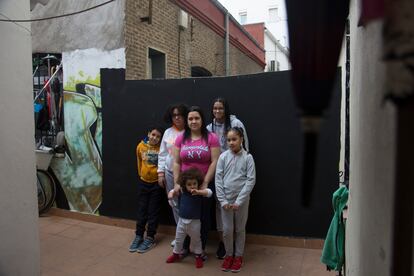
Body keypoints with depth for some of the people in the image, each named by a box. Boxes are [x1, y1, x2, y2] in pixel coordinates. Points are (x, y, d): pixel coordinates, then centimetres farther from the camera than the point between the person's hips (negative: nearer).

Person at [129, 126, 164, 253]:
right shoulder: (141, 146, -4)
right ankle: (138, 236, 23)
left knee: (153, 212, 7)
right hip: (143, 182, 3)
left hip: (156, 183, -3)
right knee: (141, 210, 11)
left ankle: (150, 238, 17)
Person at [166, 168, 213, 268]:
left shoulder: (200, 191, -16)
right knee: (178, 239, 20)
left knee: (196, 240, 16)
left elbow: (209, 192, -33)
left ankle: (198, 256, 35)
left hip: (195, 222, -3)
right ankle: (176, 254, 42)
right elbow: (173, 190, 10)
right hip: (182, 220, 3)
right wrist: (171, 193, -13)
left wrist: (198, 192, -45)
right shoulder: (182, 191, -6)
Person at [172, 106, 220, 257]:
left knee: (203, 216, 11)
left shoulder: (211, 138, -6)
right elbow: (176, 163, 2)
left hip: (205, 184, -2)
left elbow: (215, 162, -10)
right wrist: (176, 183, -5)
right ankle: (184, 247, 31)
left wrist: (205, 183, -14)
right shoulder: (181, 138, 2)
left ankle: (201, 249, 29)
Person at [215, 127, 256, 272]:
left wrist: (239, 201, -14)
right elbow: (218, 179, -4)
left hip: (242, 200, -1)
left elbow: (251, 180, -10)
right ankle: (229, 255, 29)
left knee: (240, 229, 13)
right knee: (227, 230, 7)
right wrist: (223, 200, -9)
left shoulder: (248, 157, -7)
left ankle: (238, 256, 31)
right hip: (226, 200, 1)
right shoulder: (223, 157, -4)